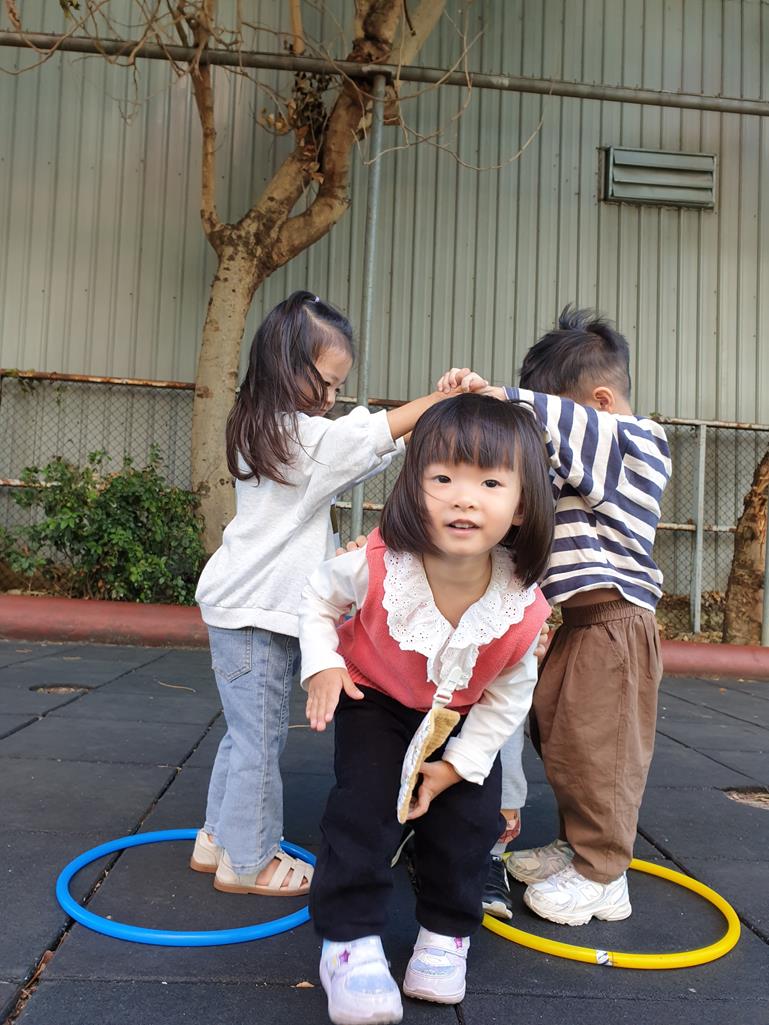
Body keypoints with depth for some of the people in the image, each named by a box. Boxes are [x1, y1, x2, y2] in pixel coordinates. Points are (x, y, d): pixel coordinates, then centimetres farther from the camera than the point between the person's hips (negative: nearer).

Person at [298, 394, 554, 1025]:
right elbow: (318, 598, -11)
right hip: (373, 699, -1)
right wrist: (322, 665, -24)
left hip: (464, 716, 2)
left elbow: (509, 696, -12)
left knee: (469, 819, 2)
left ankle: (446, 932, 27)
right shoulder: (375, 568, -37)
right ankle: (350, 939, 10)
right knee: (364, 807, -11)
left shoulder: (525, 610, -32)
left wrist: (458, 765, -11)